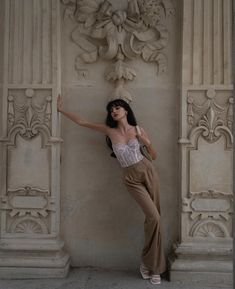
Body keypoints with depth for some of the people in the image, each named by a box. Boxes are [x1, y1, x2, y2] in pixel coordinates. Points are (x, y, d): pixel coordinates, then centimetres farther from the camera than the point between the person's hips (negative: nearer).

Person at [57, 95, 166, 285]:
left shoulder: (139, 131, 2)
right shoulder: (110, 131, 0)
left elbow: (154, 156, 9)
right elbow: (82, 122, 3)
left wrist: (148, 143, -10)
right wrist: (61, 109, 4)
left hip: (147, 171, 2)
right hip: (131, 178, -2)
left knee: (153, 218, 3)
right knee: (154, 217, -13)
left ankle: (150, 263, 22)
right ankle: (153, 265, 6)